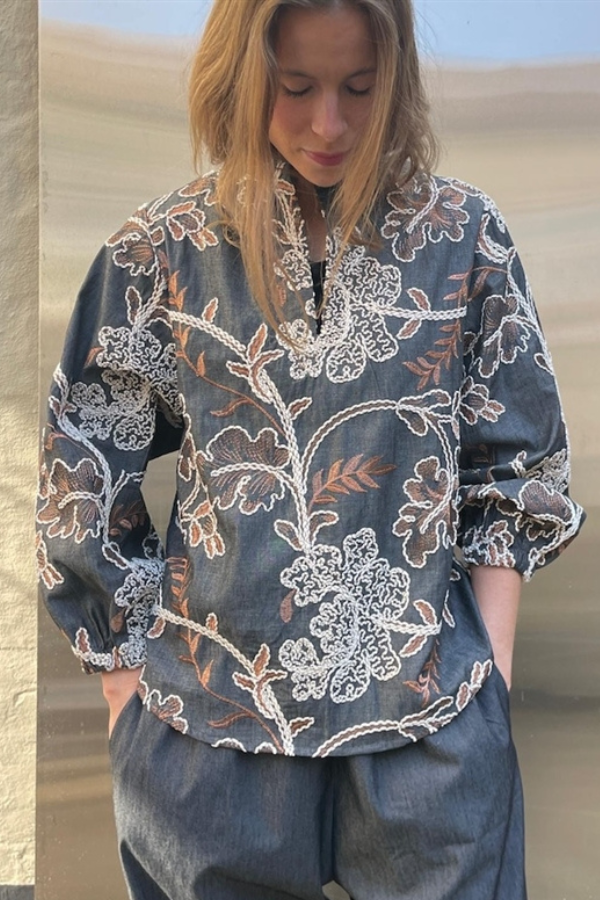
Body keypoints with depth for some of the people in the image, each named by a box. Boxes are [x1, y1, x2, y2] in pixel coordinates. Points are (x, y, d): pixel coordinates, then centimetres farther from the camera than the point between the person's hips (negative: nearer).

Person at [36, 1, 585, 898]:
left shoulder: (463, 236, -1)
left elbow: (516, 472, 3)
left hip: (430, 721, 0)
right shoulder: (164, 251, -3)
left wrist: (490, 674, -2)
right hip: (207, 719, 1)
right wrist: (129, 685, 1)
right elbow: (85, 482, 2)